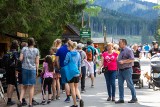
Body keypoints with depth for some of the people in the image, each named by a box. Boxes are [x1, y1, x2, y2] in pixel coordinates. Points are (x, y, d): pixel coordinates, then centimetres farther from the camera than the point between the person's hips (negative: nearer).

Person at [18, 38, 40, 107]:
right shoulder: (36, 50, -1)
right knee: (31, 87, 3)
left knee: (24, 86, 13)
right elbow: (37, 62, -2)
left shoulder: (24, 49, 2)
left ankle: (20, 100, -3)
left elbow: (20, 59, -3)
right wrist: (37, 70, 6)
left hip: (24, 69, 2)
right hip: (32, 69, -2)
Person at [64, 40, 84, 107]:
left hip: (70, 73, -5)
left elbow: (65, 63, -10)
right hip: (77, 73, 5)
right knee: (76, 88, 17)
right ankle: (80, 99, -6)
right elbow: (79, 64, 11)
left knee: (72, 89, 6)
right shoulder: (78, 54, 4)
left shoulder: (68, 54, -13)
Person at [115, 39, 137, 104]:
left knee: (130, 84, -1)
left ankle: (134, 98, 9)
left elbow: (132, 59, -19)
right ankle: (121, 99, 11)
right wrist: (118, 62, 12)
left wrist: (123, 61, -21)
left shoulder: (128, 50, -11)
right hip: (120, 70, 9)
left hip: (127, 70, -9)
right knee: (120, 84, 6)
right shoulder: (121, 51, 16)